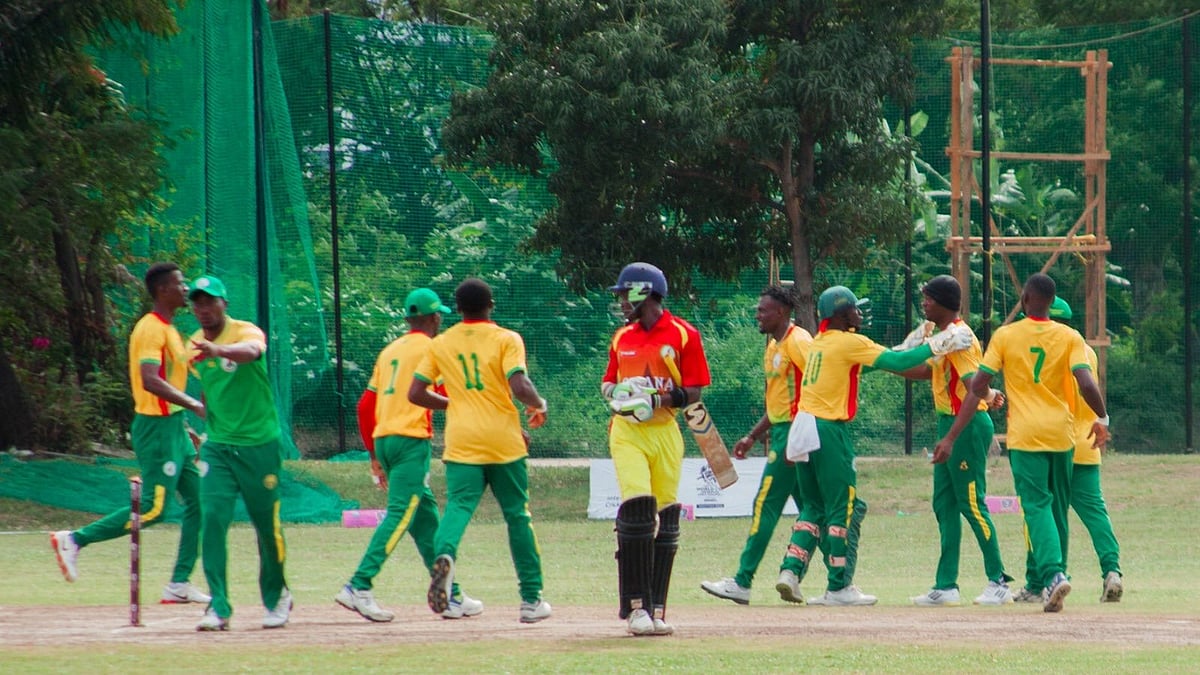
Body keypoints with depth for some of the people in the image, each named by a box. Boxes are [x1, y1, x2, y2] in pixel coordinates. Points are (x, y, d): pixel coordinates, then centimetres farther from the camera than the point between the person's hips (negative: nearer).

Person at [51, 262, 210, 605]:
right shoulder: (151, 329, -15)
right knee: (153, 509, -12)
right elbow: (150, 381, -28)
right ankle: (74, 540, -6)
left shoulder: (168, 330, 17)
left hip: (173, 427, 10)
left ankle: (180, 583, 10)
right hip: (156, 426, -10)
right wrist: (193, 405, -31)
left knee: (198, 499, 8)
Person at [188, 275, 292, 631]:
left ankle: (276, 598, 27)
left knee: (267, 524, 4)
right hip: (217, 447, 4)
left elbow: (251, 351, -39)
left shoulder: (246, 332, -13)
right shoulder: (195, 345, 6)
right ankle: (218, 608, -13)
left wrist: (218, 351, -58)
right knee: (213, 518, -12)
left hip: (260, 444, -4)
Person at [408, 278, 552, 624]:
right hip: (504, 440, -1)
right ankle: (531, 598, 14)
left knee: (459, 505, -9)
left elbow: (416, 394, 8)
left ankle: (444, 554, -43)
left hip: (461, 440, 1)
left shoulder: (440, 344, 8)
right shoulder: (506, 339, -2)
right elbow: (520, 387, -16)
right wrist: (539, 405, 4)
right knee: (517, 514, 10)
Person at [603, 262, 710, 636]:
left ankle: (656, 608, 9)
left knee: (665, 518, 1)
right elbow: (609, 381, 22)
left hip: (665, 432, -1)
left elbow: (694, 392, -2)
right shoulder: (621, 338, 12)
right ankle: (637, 606, -14)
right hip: (627, 432, 1)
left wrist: (659, 399, -18)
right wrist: (615, 392, -1)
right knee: (636, 510, -14)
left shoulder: (683, 335, -1)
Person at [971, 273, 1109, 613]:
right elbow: (1086, 384, -11)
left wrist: (988, 394, 19)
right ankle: (1054, 573, 23)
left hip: (1025, 434, -2)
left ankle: (1053, 574, -27)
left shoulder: (1005, 336, -3)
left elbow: (978, 384, -4)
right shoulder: (1070, 337, 0)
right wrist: (1102, 419, 4)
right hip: (1061, 433, 2)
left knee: (1037, 505, -7)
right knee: (1058, 507, 16)